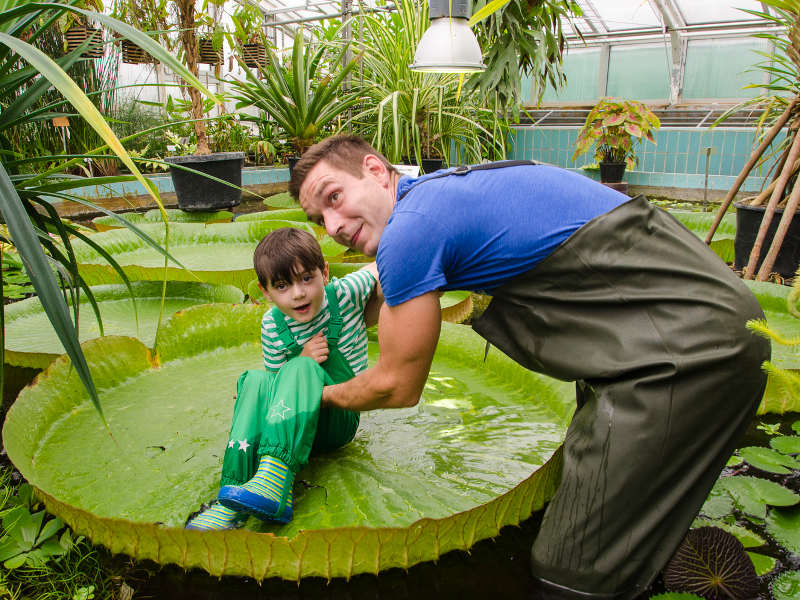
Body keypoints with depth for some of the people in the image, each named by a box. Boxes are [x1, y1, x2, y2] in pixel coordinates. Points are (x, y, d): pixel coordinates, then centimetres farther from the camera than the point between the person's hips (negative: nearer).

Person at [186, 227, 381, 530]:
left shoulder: (344, 294, -10)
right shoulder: (272, 325, -4)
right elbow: (276, 383, 4)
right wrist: (302, 359, -16)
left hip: (339, 418, -3)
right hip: (294, 424, 3)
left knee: (301, 369, -30)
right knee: (254, 380, -26)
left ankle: (275, 480, -46)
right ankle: (232, 499, -35)